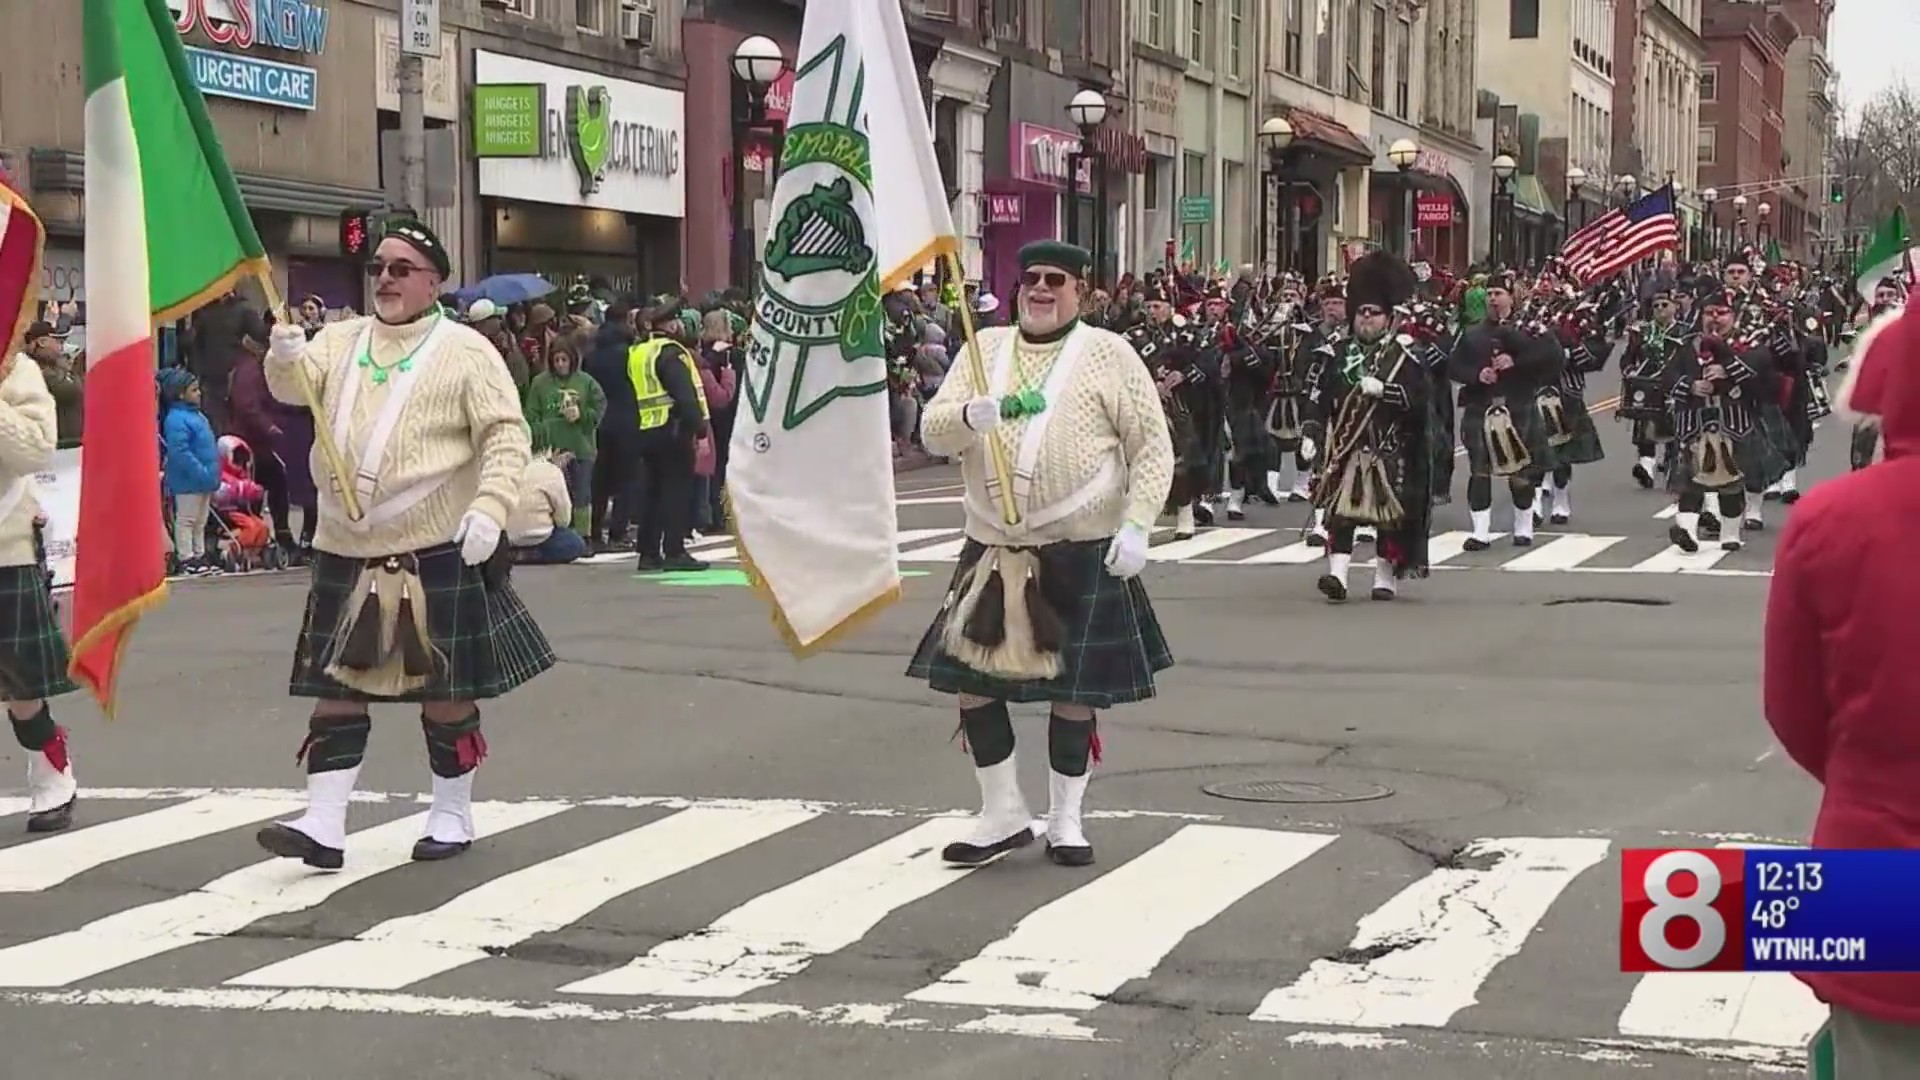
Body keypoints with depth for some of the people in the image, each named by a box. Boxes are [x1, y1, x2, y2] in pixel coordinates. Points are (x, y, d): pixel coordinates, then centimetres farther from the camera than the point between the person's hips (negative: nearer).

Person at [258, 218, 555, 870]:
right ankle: (323, 826, 4)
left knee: (445, 691, 5)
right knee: (337, 689, 3)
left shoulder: (465, 351, -3)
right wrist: (284, 358, -27)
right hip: (345, 552, 4)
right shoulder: (340, 341, 11)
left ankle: (452, 816, 20)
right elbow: (294, 385, -4)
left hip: (437, 552, -4)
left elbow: (506, 433, -7)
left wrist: (490, 507, -21)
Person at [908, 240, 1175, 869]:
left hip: (1081, 553, -4)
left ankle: (1066, 819, 17)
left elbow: (1152, 447, -3)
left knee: (1073, 688, 2)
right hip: (992, 550, 4)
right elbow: (933, 432, 1)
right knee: (970, 679, 3)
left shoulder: (1108, 354, -1)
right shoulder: (985, 349, 9)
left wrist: (1136, 524, -15)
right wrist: (973, 415, -21)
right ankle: (1003, 815, 17)